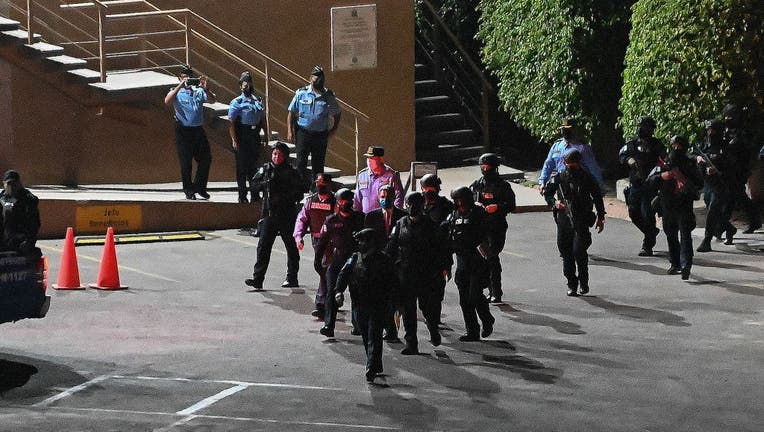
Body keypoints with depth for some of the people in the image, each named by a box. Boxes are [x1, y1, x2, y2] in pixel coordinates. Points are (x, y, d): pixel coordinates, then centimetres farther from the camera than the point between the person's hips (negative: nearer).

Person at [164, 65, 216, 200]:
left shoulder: (199, 91, 11)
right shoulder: (176, 92, 0)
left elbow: (212, 100, -2)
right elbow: (167, 101, -20)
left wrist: (205, 88, -19)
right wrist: (180, 86, -24)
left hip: (198, 130, 4)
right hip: (184, 132, -4)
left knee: (206, 159, 7)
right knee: (186, 163, 0)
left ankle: (199, 187, 23)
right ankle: (189, 191, 11)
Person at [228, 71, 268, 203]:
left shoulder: (258, 101, 12)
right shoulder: (237, 102, -6)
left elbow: (263, 120, 18)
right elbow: (231, 122, -11)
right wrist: (234, 140, -17)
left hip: (255, 136, 5)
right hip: (242, 136, -5)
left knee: (253, 166, 11)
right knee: (242, 167, 0)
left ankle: (255, 194, 19)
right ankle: (242, 196, 5)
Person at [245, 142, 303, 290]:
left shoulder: (291, 173, -2)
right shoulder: (265, 169, 9)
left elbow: (298, 193, -6)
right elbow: (255, 185, 5)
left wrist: (283, 197, -19)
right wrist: (266, 183, -13)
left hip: (287, 215, -2)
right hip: (269, 213, 2)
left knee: (291, 247, 8)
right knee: (263, 246, -7)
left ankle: (292, 278, 20)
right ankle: (258, 278, -10)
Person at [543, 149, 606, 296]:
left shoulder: (587, 178, 3)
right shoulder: (558, 178, 5)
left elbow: (597, 197, 12)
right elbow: (547, 193, 12)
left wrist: (601, 217, 11)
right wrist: (554, 202, -10)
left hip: (581, 222, -2)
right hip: (564, 220, 2)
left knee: (579, 250, -16)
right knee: (566, 253, 4)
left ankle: (583, 281, 2)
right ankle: (571, 284, 16)